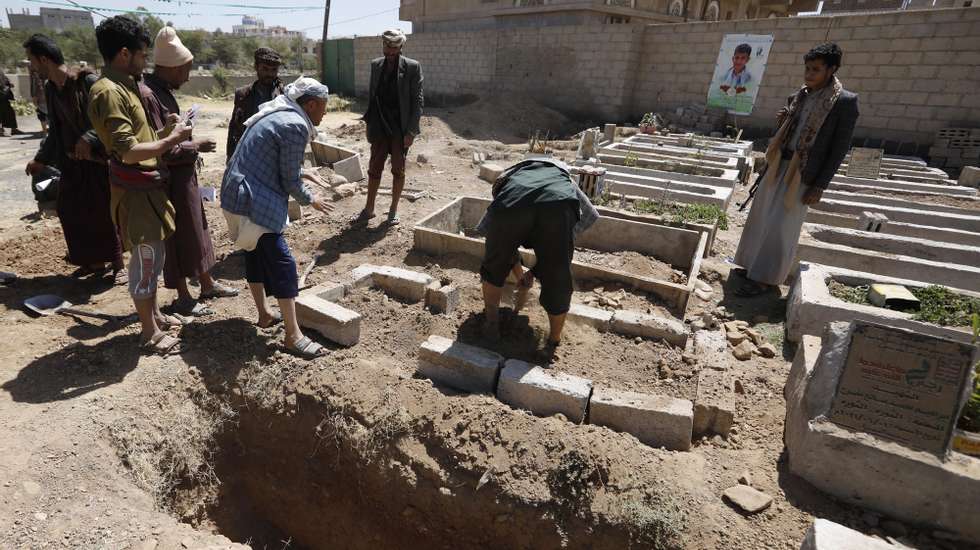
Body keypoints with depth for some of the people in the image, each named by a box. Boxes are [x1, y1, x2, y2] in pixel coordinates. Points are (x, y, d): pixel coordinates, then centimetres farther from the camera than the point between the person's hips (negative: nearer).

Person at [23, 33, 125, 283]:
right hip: (71, 162, 7)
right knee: (71, 212, 8)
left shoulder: (88, 82, -14)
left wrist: (90, 138, -31)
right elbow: (56, 129, 19)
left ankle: (118, 264, 12)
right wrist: (42, 159, 24)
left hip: (98, 160, -7)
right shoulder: (50, 89, 9)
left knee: (104, 213, -1)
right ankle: (94, 261, 21)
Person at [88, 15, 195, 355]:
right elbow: (128, 152, -25)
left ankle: (154, 315, 34)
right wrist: (173, 139, -17)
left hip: (147, 187, 10)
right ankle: (150, 333, 12)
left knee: (153, 256, 19)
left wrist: (166, 129, 8)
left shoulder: (124, 86, 13)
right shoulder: (109, 92, -18)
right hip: (135, 192, -10)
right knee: (146, 260, -1)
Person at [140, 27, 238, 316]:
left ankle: (207, 284, 32)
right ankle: (183, 296, 17)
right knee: (177, 236, 3)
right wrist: (195, 146, -16)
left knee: (196, 229, 18)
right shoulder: (147, 95, -21)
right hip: (169, 180, -9)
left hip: (184, 175, 10)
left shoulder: (164, 90, 9)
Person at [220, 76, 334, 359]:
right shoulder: (295, 125, -15)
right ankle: (293, 336, -5)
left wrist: (300, 171, 29)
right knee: (282, 263, -8)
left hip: (237, 195, 11)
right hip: (255, 203, -11)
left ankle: (264, 314, 34)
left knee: (257, 253, 20)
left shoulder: (276, 113, 15)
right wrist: (311, 200, 2)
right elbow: (289, 181, -13)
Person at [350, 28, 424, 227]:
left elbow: (417, 101, -8)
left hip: (401, 128, -4)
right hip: (379, 127, 4)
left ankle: (393, 210, 19)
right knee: (374, 169, 7)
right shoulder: (376, 65, 7)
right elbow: (372, 95, 13)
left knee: (398, 170, 6)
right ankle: (369, 209, 17)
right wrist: (369, 123, 9)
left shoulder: (413, 67, -6)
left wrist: (411, 131, -13)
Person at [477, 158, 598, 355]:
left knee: (493, 269, 28)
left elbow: (504, 244, 47)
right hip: (558, 206, 0)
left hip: (509, 205, 1)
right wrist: (534, 271, 42)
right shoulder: (562, 176, 44)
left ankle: (491, 326, 42)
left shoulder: (508, 178, 46)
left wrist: (519, 276, 60)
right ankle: (554, 343, 35)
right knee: (557, 281, 20)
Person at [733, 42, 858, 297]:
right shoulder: (798, 97, 10)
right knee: (761, 218, 10)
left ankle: (765, 279, 4)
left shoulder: (845, 101, -9)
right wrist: (782, 122, -3)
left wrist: (820, 186, -13)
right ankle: (755, 267, 22)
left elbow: (839, 148, -10)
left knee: (781, 227, -5)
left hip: (803, 173, -7)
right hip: (779, 165, 7)